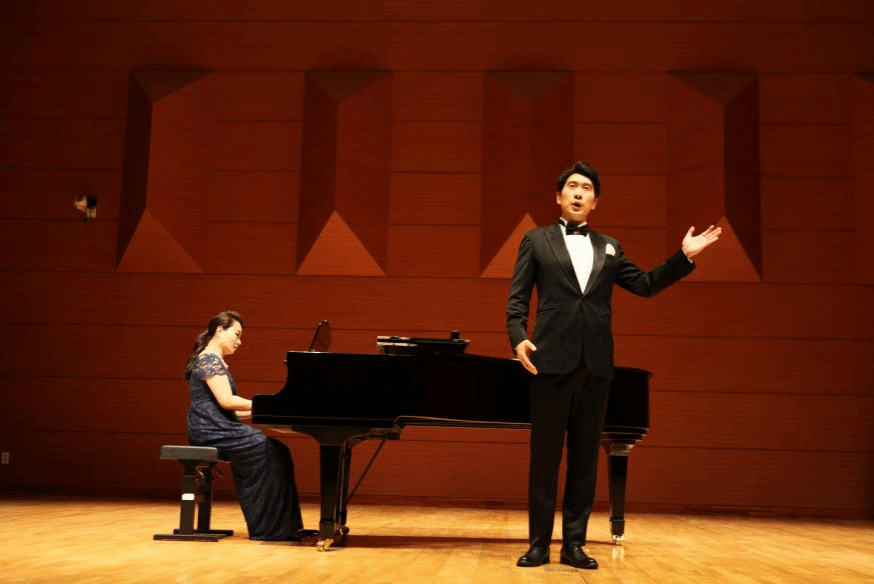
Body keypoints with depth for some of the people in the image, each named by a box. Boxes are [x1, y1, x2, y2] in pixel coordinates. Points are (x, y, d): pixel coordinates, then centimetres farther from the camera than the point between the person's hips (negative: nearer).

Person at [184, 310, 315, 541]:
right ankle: (270, 527, -16)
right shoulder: (209, 359, -9)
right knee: (267, 450, -22)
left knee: (277, 451, -5)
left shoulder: (215, 361, 23)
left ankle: (285, 526, -6)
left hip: (221, 427, 10)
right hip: (212, 430, -10)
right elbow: (226, 401, -19)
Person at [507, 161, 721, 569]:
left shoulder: (609, 247, 19)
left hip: (596, 365, 3)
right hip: (551, 361, -3)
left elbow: (645, 285, 16)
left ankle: (574, 544, 12)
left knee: (585, 459, 5)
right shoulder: (536, 240, 10)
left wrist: (684, 257, 7)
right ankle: (538, 544, 9)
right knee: (544, 458, 1)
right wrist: (518, 337, -14)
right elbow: (518, 298, 2)